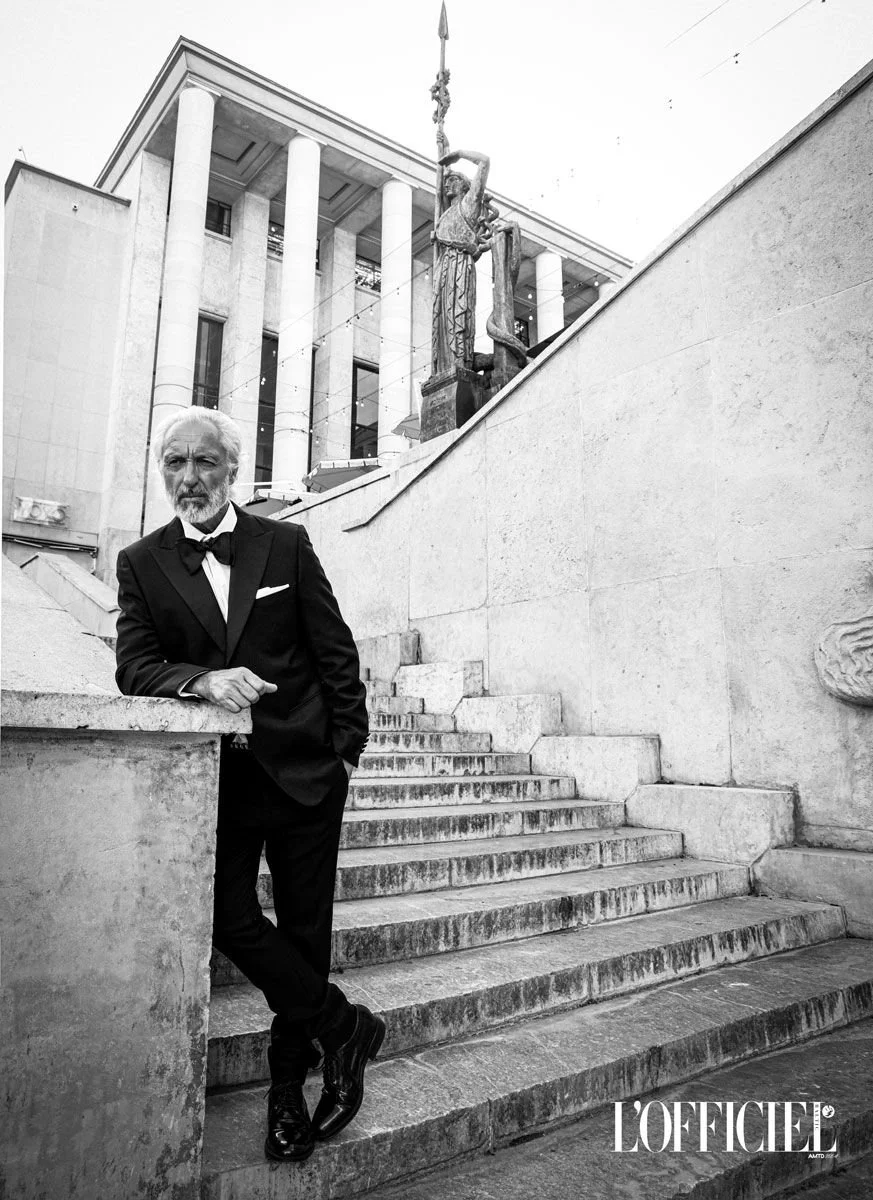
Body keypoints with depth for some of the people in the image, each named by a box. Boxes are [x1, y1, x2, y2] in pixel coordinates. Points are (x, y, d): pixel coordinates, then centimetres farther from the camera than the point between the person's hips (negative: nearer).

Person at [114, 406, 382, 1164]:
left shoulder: (287, 544, 0)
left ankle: (289, 1080, 31)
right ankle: (346, 1028, 20)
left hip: (304, 770, -1)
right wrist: (203, 681, -24)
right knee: (231, 920, -4)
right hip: (215, 778, 1)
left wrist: (349, 745, -2)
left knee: (304, 928, 8)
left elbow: (335, 650, 2)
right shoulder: (141, 563, 4)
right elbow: (135, 665, -4)